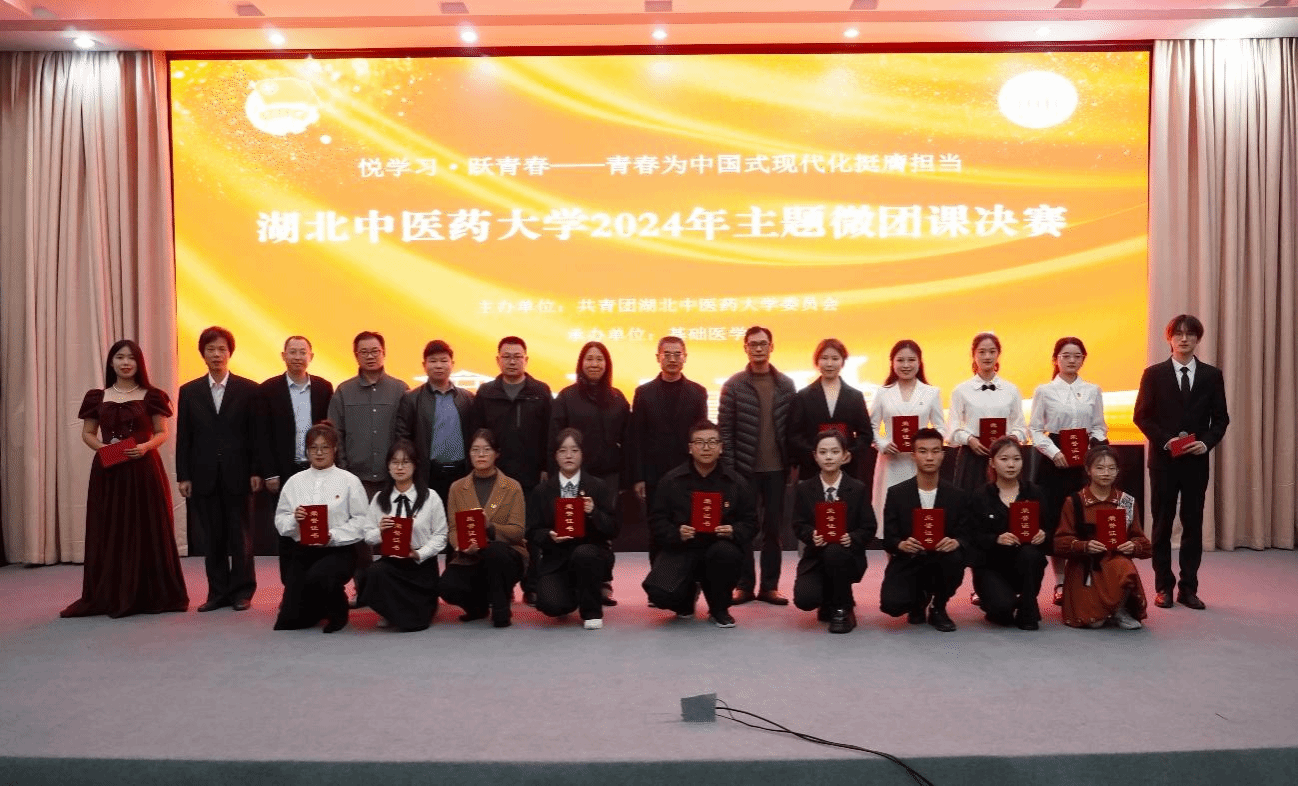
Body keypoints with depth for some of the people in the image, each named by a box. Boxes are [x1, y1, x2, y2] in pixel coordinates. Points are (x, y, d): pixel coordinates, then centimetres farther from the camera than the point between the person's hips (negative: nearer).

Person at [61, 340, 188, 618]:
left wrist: (146, 446, -14)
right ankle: (109, 597, 11)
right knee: (108, 532, 3)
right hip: (107, 471, 2)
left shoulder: (151, 396, 3)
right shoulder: (97, 397, 8)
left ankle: (152, 595, 8)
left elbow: (162, 433, 4)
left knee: (147, 531, 0)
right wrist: (101, 446, -8)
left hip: (144, 470, -2)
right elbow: (87, 434, 12)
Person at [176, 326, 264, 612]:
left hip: (237, 475, -2)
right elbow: (183, 437, 6)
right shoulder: (189, 391, 9)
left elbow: (256, 434, 0)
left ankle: (242, 591, 14)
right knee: (213, 537, 6)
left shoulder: (248, 389, 2)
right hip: (204, 476, 2)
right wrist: (183, 476, 1)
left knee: (240, 536, 4)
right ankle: (217, 592, 15)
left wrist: (257, 471, -6)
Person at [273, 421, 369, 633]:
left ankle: (338, 609, -3)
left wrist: (333, 535, -21)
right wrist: (294, 519, -16)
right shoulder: (294, 482, 8)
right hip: (303, 551, 4)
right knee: (287, 623, -2)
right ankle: (320, 604, 35)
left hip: (339, 551, -4)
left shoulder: (349, 481, -2)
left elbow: (361, 521, -9)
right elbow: (280, 520, 5)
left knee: (318, 576, -38)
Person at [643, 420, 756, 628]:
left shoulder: (735, 482, 3)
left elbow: (749, 520, 5)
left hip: (719, 546, 1)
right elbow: (657, 519, 1)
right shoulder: (671, 481, 0)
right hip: (680, 549, 0)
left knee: (727, 553, -38)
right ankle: (688, 596, 17)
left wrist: (734, 532, -17)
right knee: (660, 593, -27)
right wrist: (675, 533, -20)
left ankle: (719, 609, -6)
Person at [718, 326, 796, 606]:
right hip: (744, 467, -2)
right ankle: (744, 584, 14)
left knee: (773, 527, 7)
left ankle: (769, 586, 15)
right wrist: (728, 468, -9)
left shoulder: (786, 385, 5)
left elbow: (793, 428, 7)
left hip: (776, 468, 2)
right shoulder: (734, 385, -2)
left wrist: (792, 462, 0)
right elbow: (724, 430, -4)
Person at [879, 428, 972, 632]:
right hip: (907, 563, -1)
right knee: (892, 604, -27)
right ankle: (920, 598, 15)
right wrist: (902, 545, -28)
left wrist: (955, 543, -26)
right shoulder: (896, 493, -3)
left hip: (942, 562, 1)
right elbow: (888, 539, -4)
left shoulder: (958, 495, 0)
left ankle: (938, 608, -2)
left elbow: (965, 537, -1)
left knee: (955, 559, -35)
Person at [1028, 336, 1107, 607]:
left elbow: (1099, 427, 10)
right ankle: (1060, 582, 9)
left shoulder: (1093, 391, 10)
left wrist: (1092, 448, -9)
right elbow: (1034, 429, 1)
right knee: (1054, 520, -1)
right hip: (1054, 460, -1)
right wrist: (1054, 452, -13)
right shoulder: (1044, 391, 3)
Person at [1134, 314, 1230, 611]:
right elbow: (1142, 416, -1)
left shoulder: (1212, 375, 5)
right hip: (1163, 459, -1)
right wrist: (1165, 441, -14)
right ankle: (1163, 587, 12)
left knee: (1193, 525, 5)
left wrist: (1207, 443, -11)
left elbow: (1221, 418, 6)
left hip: (1196, 460, 2)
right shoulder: (1154, 374, 1)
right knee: (1162, 525, 4)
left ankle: (1189, 588, 13)